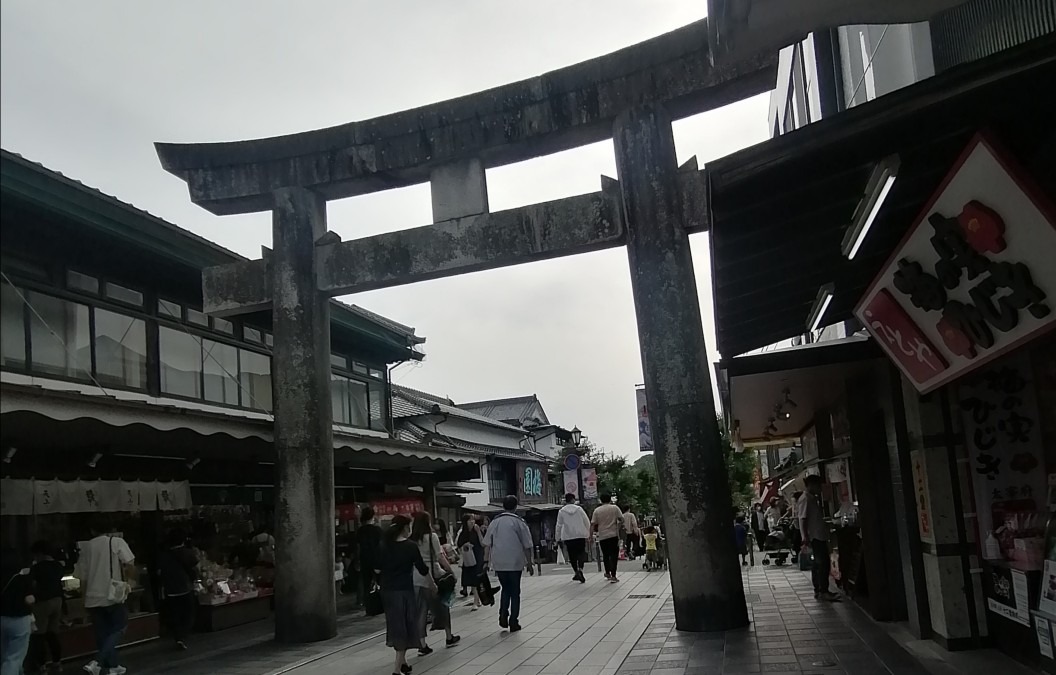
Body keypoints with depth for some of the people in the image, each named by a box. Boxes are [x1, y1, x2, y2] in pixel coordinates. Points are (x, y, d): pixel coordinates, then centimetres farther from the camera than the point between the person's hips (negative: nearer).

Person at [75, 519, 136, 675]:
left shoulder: (86, 547, 10)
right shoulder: (117, 542, -1)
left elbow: (82, 577, 10)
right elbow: (130, 566, -10)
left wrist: (85, 596, 21)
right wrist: (126, 580, 10)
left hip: (93, 597, 4)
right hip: (112, 594, -4)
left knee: (103, 633, 13)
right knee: (118, 628, 8)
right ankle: (97, 662, -9)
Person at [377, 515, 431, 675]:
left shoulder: (385, 546, 2)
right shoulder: (410, 546, -8)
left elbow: (377, 569, 2)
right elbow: (422, 568, -2)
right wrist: (433, 583, 12)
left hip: (387, 590, 5)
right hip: (404, 590, -4)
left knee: (396, 625, 16)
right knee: (404, 627, 2)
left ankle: (402, 662, 27)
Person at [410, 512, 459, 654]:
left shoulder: (411, 540, 4)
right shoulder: (431, 536, -8)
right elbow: (440, 557, -11)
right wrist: (452, 571, -3)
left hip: (415, 579, 3)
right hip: (433, 576, -3)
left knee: (421, 612, 7)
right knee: (442, 607, 16)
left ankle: (422, 645, 5)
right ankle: (449, 637, 29)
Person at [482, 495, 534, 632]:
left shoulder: (495, 522, 4)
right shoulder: (519, 522, -5)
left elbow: (487, 544, 4)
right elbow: (527, 546, -2)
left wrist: (486, 561, 10)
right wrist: (529, 563, 5)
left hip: (499, 563, 3)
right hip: (515, 563, -3)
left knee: (505, 589, 20)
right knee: (515, 592, 9)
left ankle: (503, 615, 3)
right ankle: (513, 622, 11)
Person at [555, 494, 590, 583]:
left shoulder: (561, 511, 0)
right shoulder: (579, 509, 0)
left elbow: (559, 525, 2)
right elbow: (587, 521, 3)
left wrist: (558, 538, 12)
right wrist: (588, 533, 14)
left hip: (568, 537, 0)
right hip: (581, 535, 0)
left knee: (572, 555, 10)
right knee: (581, 553, 3)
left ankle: (576, 572, 10)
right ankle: (580, 570, -19)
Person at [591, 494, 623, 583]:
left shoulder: (597, 510, 1)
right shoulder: (615, 508, -1)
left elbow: (593, 523, -1)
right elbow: (621, 519, -4)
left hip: (602, 536, 2)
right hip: (613, 535, -2)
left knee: (605, 555, 17)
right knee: (614, 555, -1)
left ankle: (607, 573, 31)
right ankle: (613, 576, -9)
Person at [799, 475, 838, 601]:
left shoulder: (814, 498, 18)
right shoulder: (806, 499, -13)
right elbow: (802, 519, -18)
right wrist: (806, 537, -23)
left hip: (819, 536, 10)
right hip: (815, 536, -10)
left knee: (819, 564, 12)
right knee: (824, 563, -13)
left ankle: (818, 591, 16)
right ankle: (823, 591, -13)